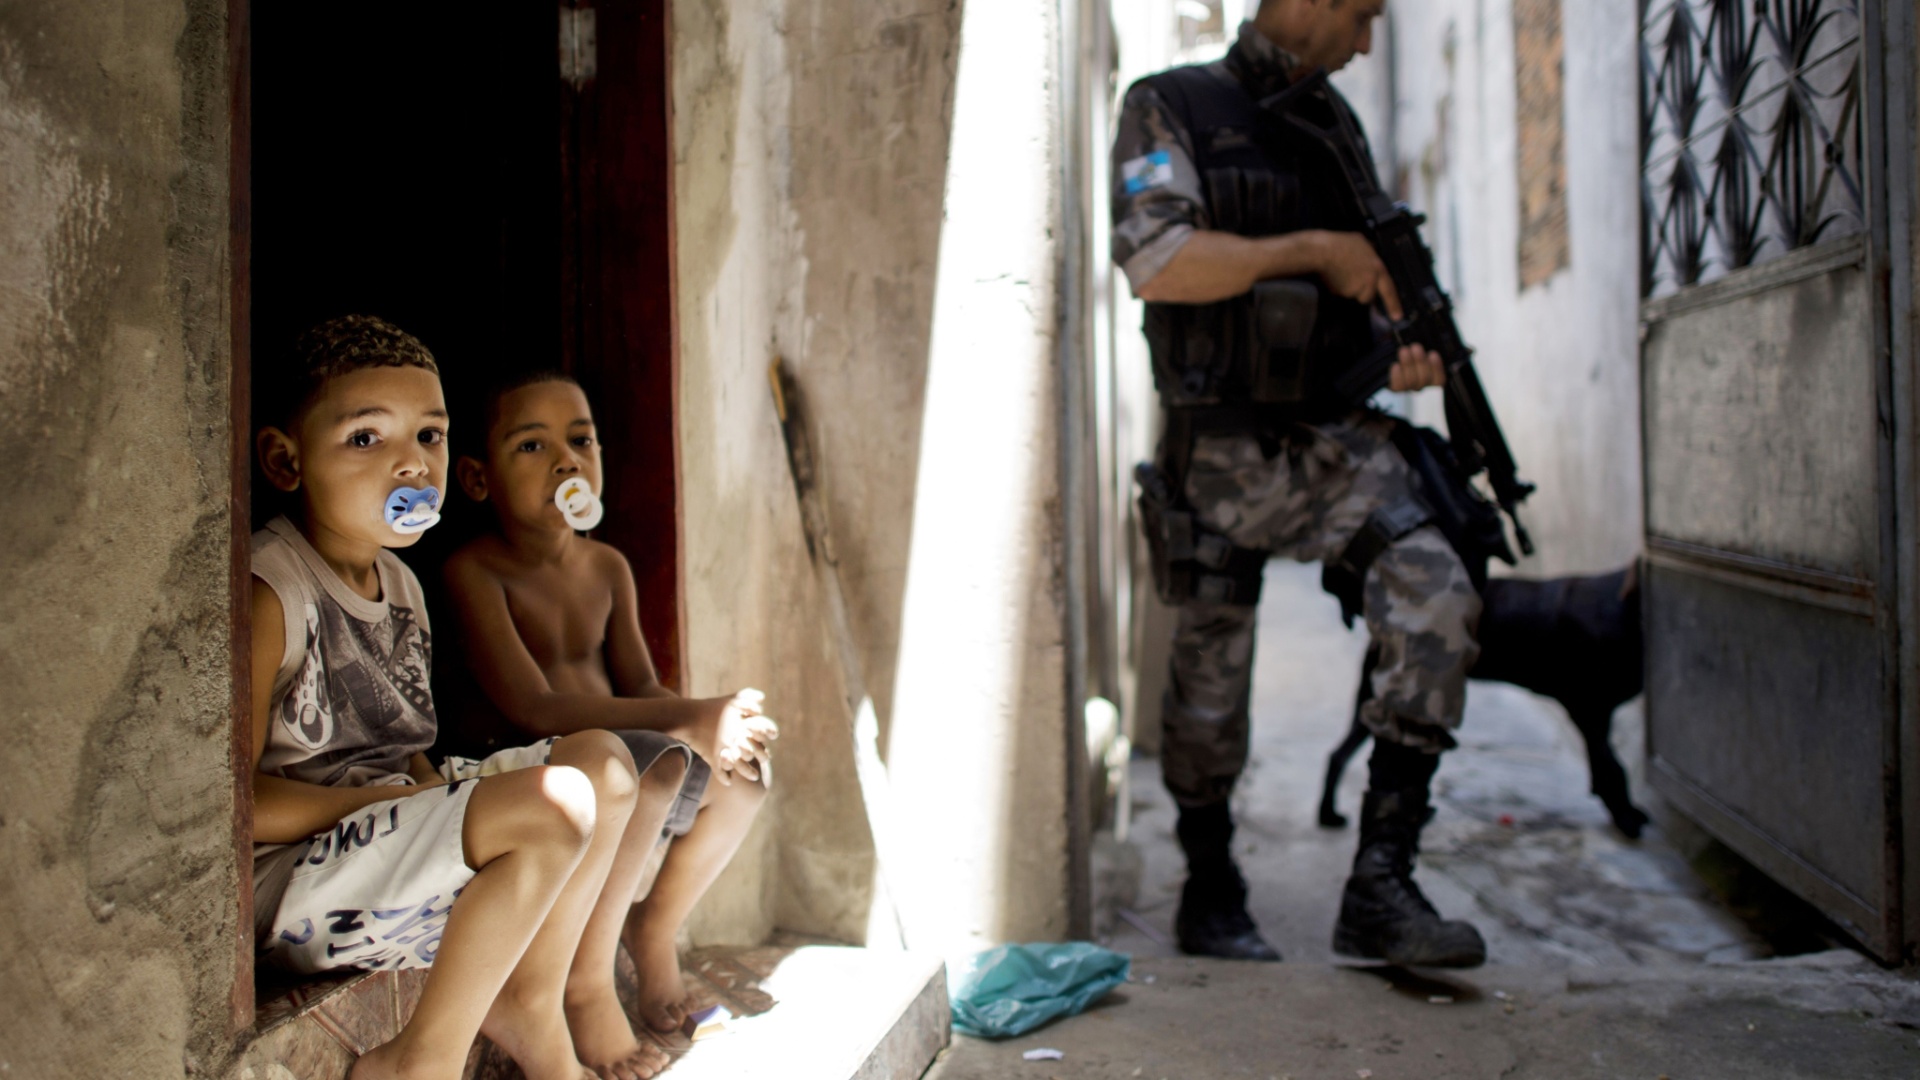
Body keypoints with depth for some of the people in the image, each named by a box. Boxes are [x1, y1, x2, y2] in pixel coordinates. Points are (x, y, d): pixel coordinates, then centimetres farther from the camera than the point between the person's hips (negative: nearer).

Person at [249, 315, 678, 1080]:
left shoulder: (399, 582, 11)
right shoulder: (269, 594, -17)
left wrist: (432, 790, -4)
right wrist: (389, 798, -18)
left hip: (381, 813, 9)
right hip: (288, 881, -9)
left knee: (602, 760, 4)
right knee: (555, 805, -27)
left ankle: (552, 999, 10)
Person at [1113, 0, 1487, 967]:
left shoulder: (1335, 124, 17)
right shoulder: (1170, 109, -2)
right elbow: (1155, 262, -18)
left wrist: (1403, 351, 2)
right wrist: (1312, 250, -14)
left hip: (1338, 440, 5)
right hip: (1223, 450, -4)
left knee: (1435, 595, -19)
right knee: (1208, 689, 5)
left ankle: (1380, 887, -15)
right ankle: (1210, 897, 26)